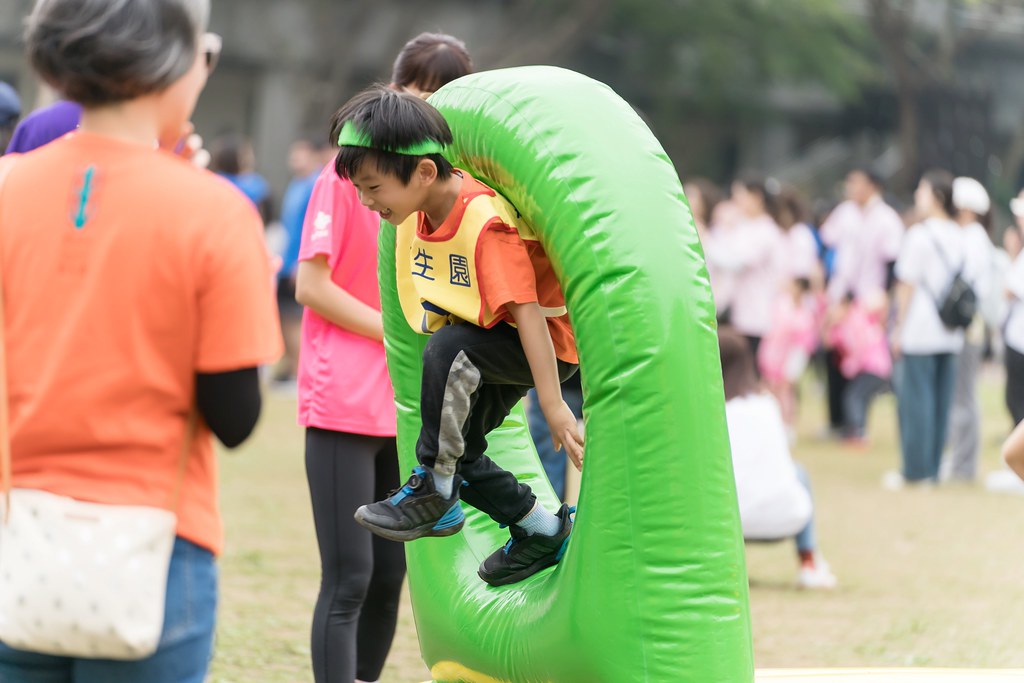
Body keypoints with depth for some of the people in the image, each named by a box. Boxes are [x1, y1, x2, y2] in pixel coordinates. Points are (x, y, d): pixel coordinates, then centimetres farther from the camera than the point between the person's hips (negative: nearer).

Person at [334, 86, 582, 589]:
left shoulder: (484, 223, -30)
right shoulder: (418, 214, -6)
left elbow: (527, 312, -33)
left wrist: (553, 405, -35)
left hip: (545, 344, -9)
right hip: (484, 346, 9)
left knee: (449, 349, -33)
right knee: (458, 450, 6)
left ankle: (433, 490, -19)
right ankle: (542, 531, 24)